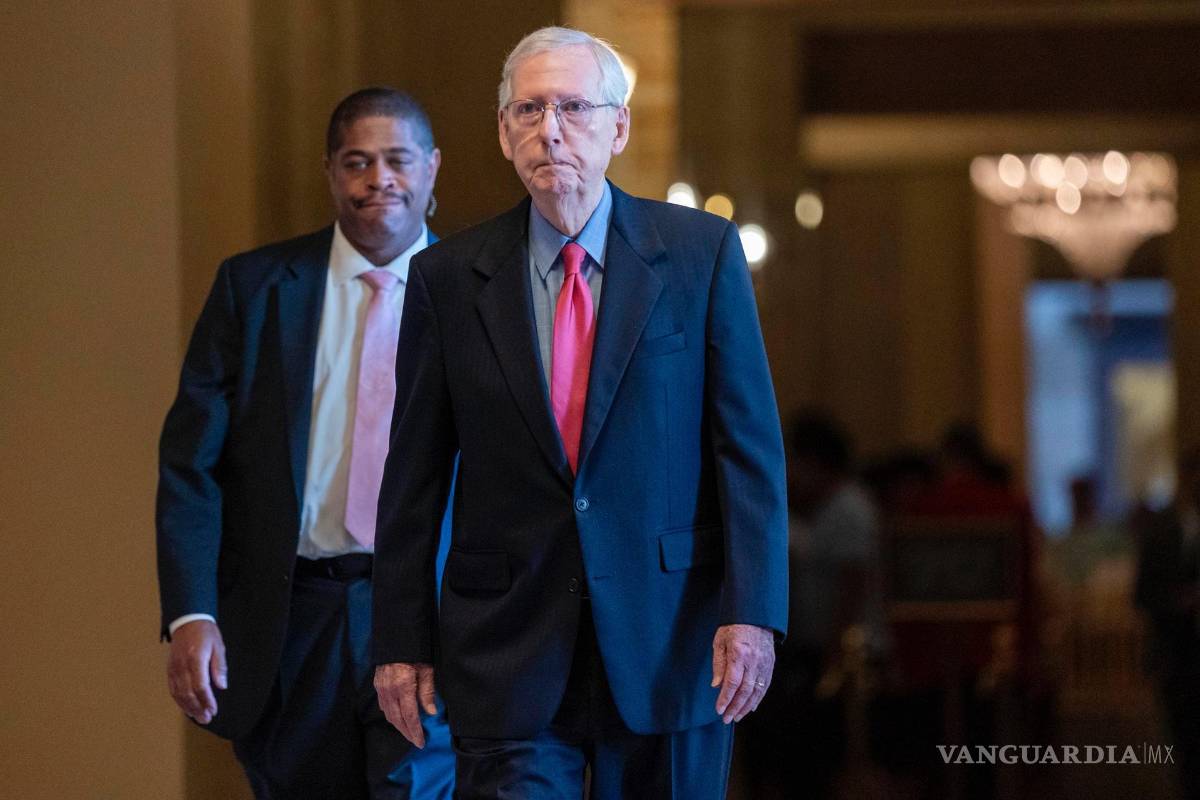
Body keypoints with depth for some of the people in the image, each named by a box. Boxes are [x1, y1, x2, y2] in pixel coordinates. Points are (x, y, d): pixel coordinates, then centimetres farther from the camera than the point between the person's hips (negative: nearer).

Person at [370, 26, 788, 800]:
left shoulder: (701, 251, 0)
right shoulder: (448, 278, 4)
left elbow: (750, 442, -2)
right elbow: (415, 474, 6)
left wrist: (752, 613, -10)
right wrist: (401, 641, 3)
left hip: (669, 640, 0)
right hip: (507, 647, 0)